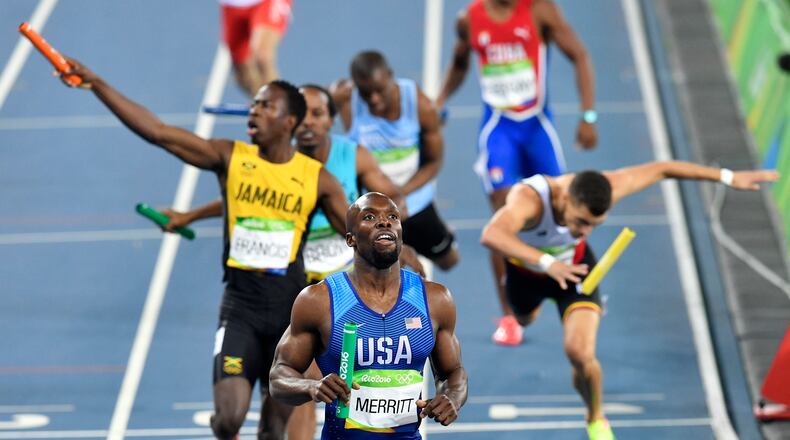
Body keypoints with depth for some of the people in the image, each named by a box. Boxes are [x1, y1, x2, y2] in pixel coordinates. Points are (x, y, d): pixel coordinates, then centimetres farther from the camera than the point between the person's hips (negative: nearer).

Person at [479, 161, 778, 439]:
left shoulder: (599, 192, -36)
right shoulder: (528, 199, -48)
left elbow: (660, 170, -23)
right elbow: (491, 235, -69)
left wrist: (727, 177, -21)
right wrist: (546, 262, -81)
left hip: (574, 266, 0)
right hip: (527, 269, 0)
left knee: (580, 354, -18)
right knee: (525, 320, 33)